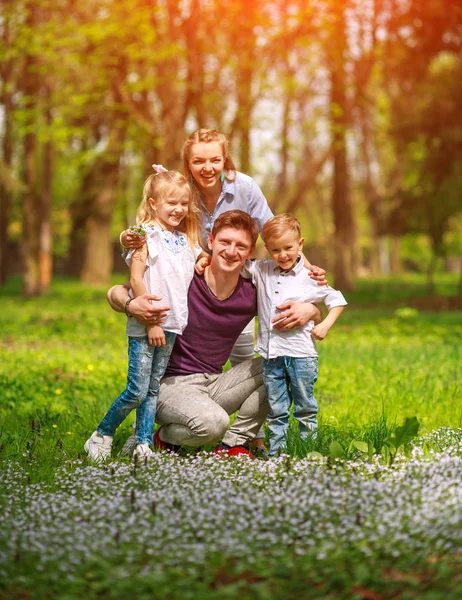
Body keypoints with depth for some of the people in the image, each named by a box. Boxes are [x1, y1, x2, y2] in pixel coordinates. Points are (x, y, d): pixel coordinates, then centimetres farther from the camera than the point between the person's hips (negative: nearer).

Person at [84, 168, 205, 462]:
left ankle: (143, 444, 14)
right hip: (144, 327, -6)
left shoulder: (187, 240, 11)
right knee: (137, 391, -5)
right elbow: (136, 280, -13)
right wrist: (150, 322, -15)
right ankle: (102, 435, 12)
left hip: (171, 326, 6)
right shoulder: (146, 236, -7)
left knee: (154, 389, 9)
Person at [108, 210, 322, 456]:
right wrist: (131, 306, -33)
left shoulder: (252, 294, -2)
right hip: (171, 383, -6)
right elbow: (115, 292, -9)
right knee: (212, 422, -35)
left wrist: (309, 309, -16)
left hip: (214, 383, 6)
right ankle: (165, 437, 1)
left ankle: (234, 443, 2)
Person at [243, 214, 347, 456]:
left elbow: (337, 300, 7)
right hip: (271, 354, 3)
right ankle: (275, 452, 15)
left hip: (301, 353, -2)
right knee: (276, 409, 9)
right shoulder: (261, 271, 6)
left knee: (305, 406, 7)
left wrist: (326, 325, -5)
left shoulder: (310, 278, -1)